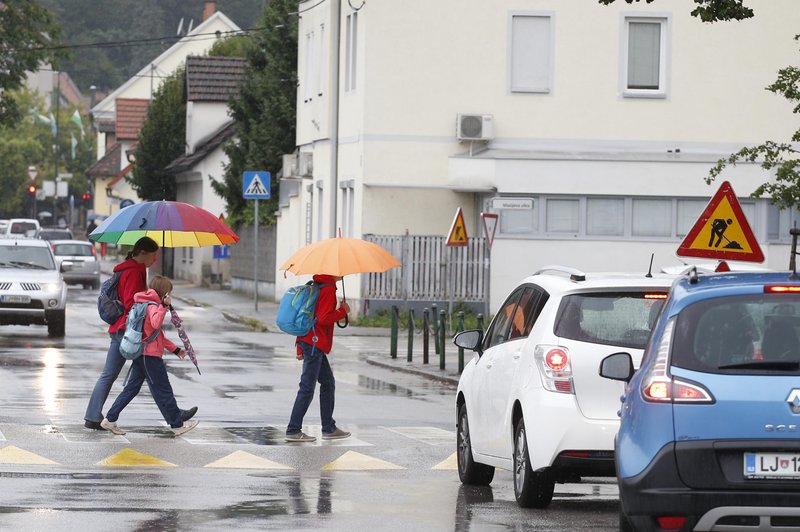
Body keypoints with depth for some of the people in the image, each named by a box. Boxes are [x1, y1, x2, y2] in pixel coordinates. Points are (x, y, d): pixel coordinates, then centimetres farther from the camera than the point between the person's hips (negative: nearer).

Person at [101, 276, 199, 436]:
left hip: (141, 355, 10)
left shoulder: (150, 305, 20)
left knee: (132, 388, 10)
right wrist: (164, 306, -40)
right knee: (163, 390, -2)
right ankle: (177, 425, 6)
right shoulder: (152, 306, -12)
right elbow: (156, 323, -35)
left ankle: (110, 420, 8)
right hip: (150, 355, -10)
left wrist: (175, 349, 29)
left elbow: (159, 335, 28)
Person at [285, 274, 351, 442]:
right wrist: (343, 311, -7)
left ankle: (329, 428, 21)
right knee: (307, 388, -6)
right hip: (315, 344, -10)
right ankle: (293, 431, -5)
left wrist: (300, 346, 21)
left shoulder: (318, 286, 16)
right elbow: (324, 318, -22)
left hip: (308, 342, 10)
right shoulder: (328, 290, -14)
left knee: (328, 383, 17)